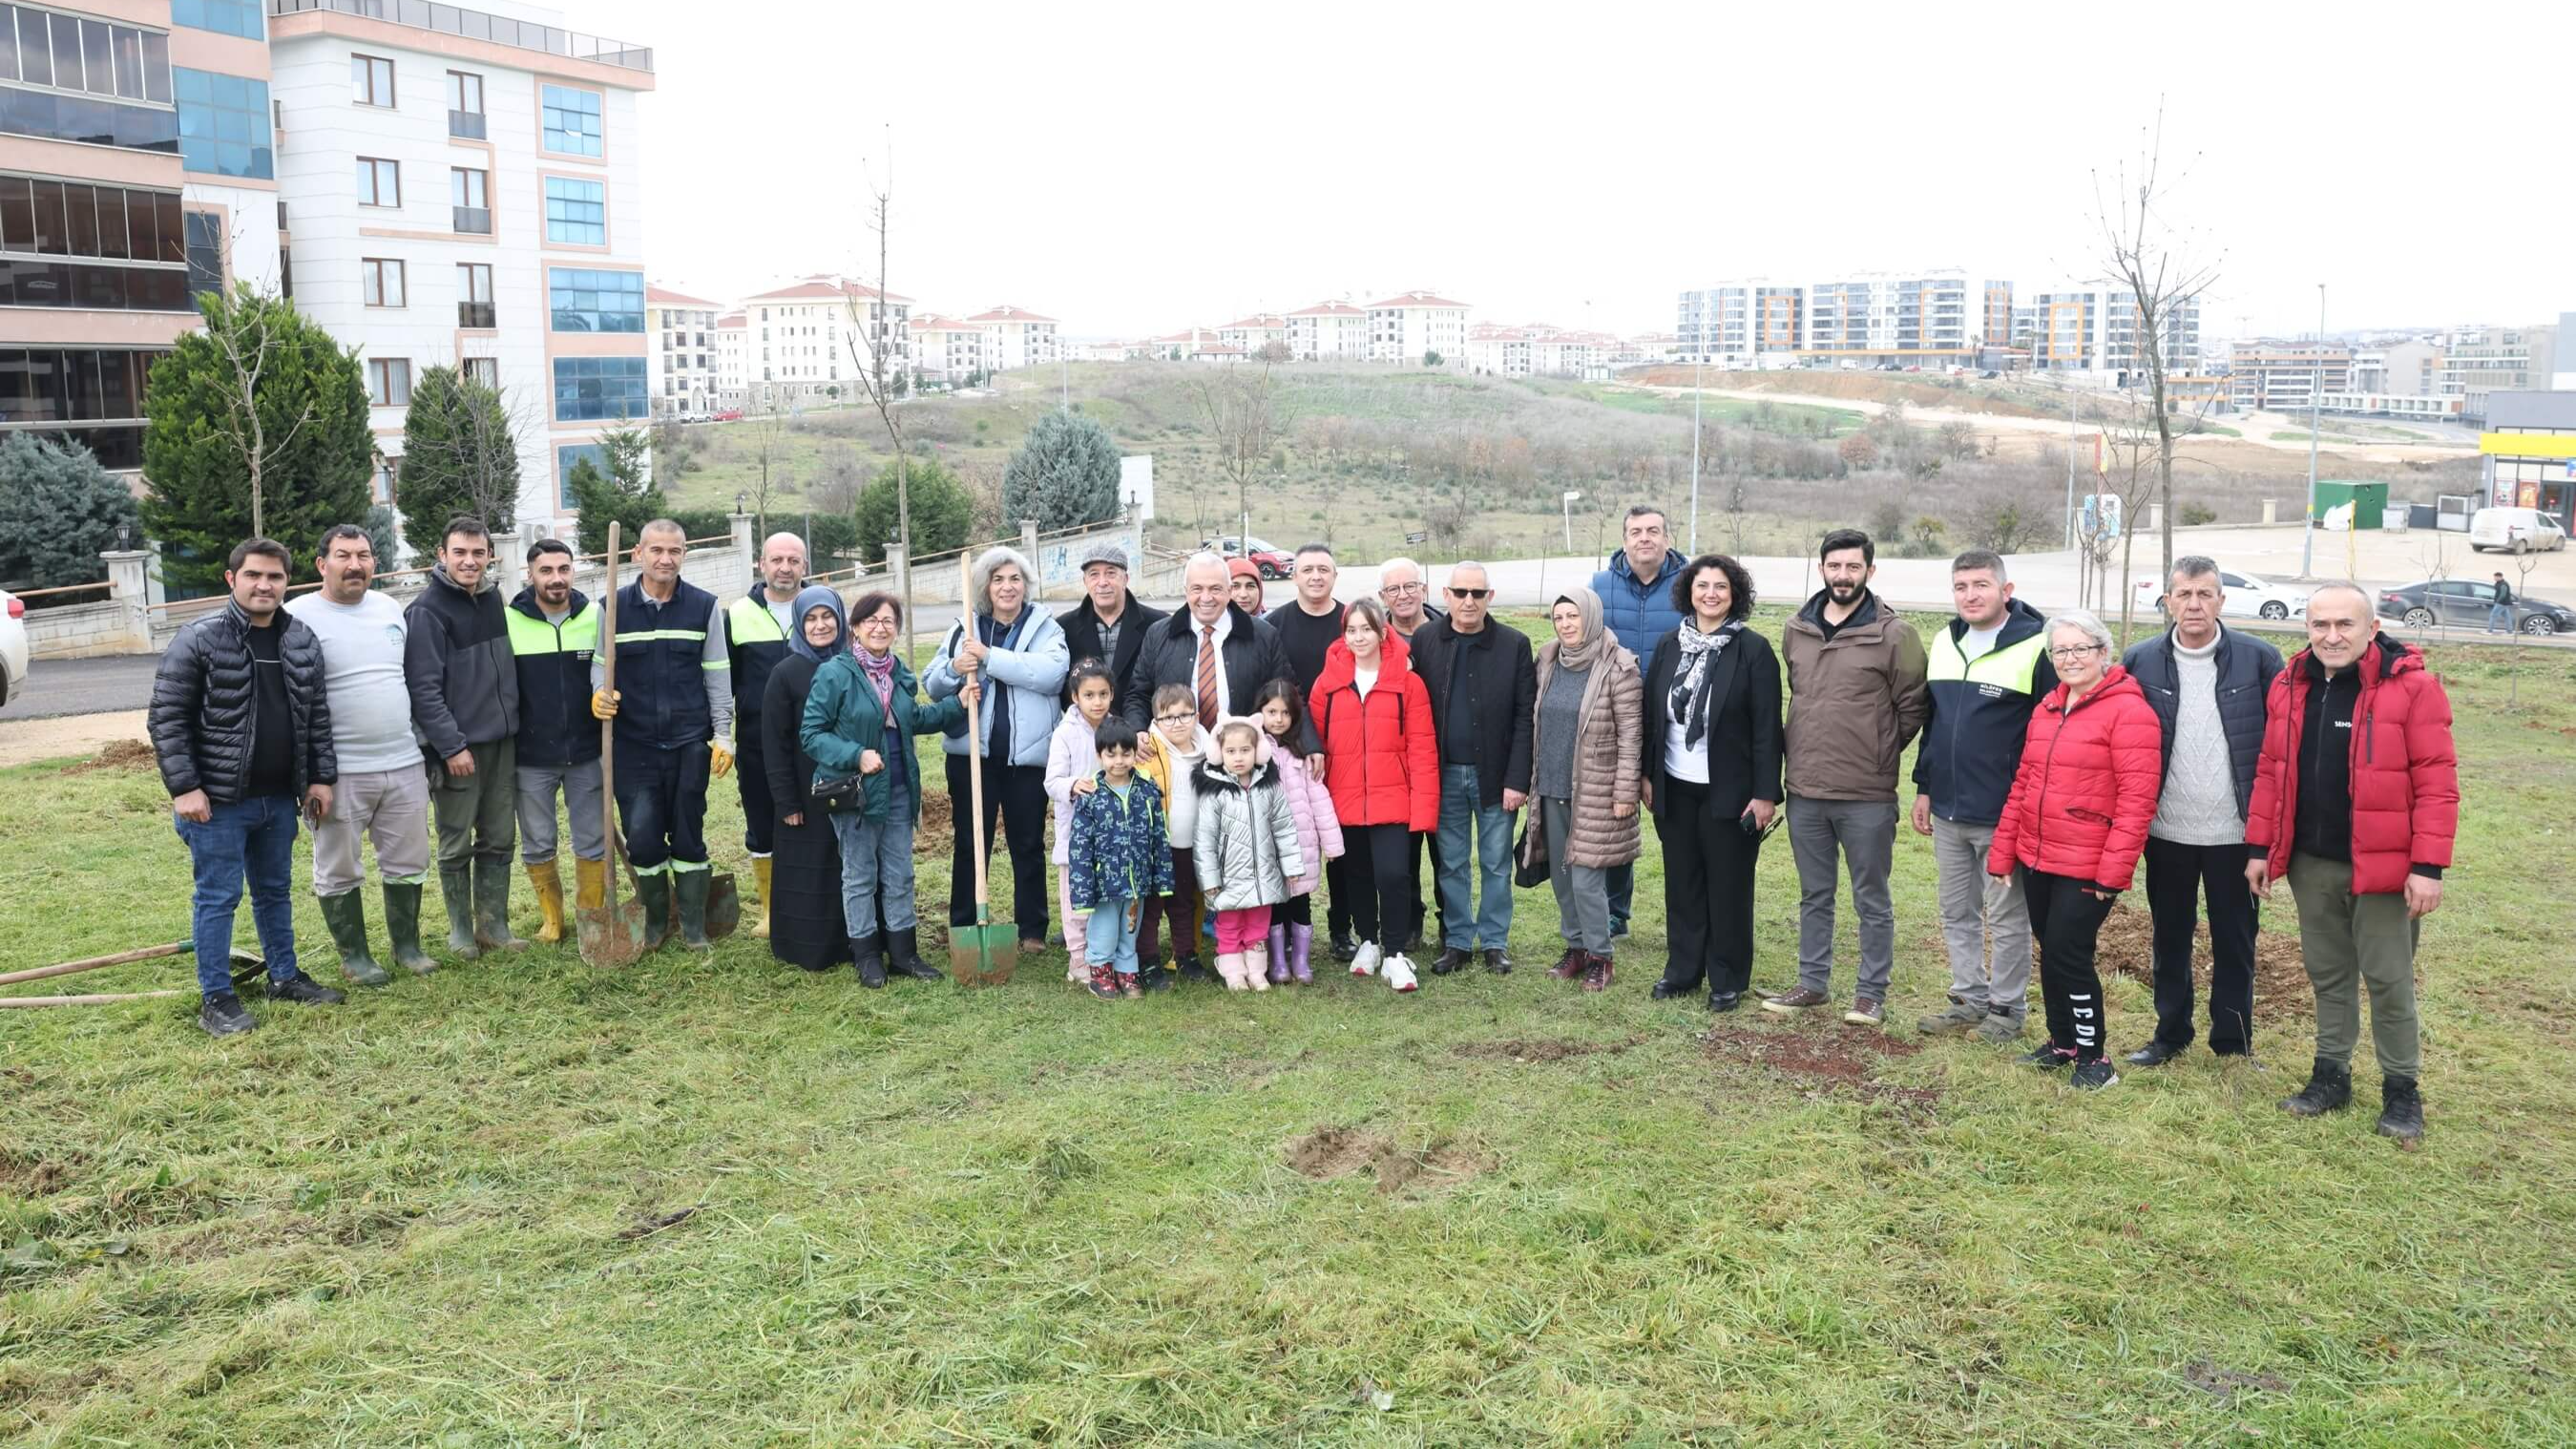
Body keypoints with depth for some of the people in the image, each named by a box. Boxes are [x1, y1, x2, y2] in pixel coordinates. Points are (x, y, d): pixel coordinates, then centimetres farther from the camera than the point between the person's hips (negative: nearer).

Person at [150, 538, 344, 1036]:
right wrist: (183, 787, -15)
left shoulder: (303, 640, 5)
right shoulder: (199, 639, -11)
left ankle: (284, 976, 31)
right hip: (218, 799, -5)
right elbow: (166, 718, -10)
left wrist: (321, 777, 7)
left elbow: (318, 715, 11)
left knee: (276, 891, 18)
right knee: (218, 897, 3)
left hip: (279, 798, 5)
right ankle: (215, 997, 12)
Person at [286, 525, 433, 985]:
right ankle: (354, 955, 19)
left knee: (409, 864, 12)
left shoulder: (391, 609, 10)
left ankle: (407, 946, 26)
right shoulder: (298, 617, -9)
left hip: (404, 764, 5)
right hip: (340, 772, -5)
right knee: (339, 872, 6)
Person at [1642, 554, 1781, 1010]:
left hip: (1729, 791, -4)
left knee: (1729, 886, 5)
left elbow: (1767, 727, -10)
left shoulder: (1753, 649, -8)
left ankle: (1728, 980, 16)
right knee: (1682, 884, 12)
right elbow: (1652, 714, 10)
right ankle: (1682, 969, 24)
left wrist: (1765, 793, -13)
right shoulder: (1669, 645, 6)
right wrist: (1647, 775, 7)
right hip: (1675, 788, 4)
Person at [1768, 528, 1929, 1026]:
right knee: (1814, 896, 16)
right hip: (1805, 789, 5)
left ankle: (1872, 993, 19)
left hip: (1867, 796, -5)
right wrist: (1803, 750, 13)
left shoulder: (1893, 634, -9)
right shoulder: (1796, 631, 6)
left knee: (1871, 900, 8)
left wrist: (1877, 753, 0)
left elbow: (1913, 706, -4)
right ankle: (1812, 983, 28)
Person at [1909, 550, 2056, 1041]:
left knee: (2007, 918, 6)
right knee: (1957, 913, 15)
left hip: (2005, 816, -6)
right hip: (1947, 813, 7)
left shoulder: (2035, 647, -12)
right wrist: (1924, 788, 14)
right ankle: (1969, 999, 28)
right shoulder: (1944, 643, 9)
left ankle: (2008, 1007, 19)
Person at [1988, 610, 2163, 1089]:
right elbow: (2023, 783, 16)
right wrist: (2003, 851, 12)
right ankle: (2062, 1041, 31)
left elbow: (2136, 798, -16)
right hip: (2036, 859, 7)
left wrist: (2115, 869, -18)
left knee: (2068, 956, -5)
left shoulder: (2127, 710, -12)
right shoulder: (2047, 708, 12)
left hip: (2086, 868, -7)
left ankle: (2093, 1057, 10)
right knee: (2050, 953, 15)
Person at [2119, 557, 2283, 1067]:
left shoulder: (2260, 659, -5)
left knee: (2234, 941, 10)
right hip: (2166, 830, 2)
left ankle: (2234, 1041, 24)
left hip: (2234, 832, -1)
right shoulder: (2140, 660, -1)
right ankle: (2170, 1034, 27)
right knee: (2170, 938, 13)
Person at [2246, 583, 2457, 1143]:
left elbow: (2436, 781, -13)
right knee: (2328, 974, 16)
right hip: (2310, 863, 5)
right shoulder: (2289, 686, 4)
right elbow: (2270, 772, 9)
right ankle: (2331, 1073, 28)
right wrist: (2260, 846, 7)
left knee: (2388, 979, 5)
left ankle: (2401, 1086, 20)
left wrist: (2428, 865, -16)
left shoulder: (2411, 687, -12)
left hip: (2380, 865, -4)